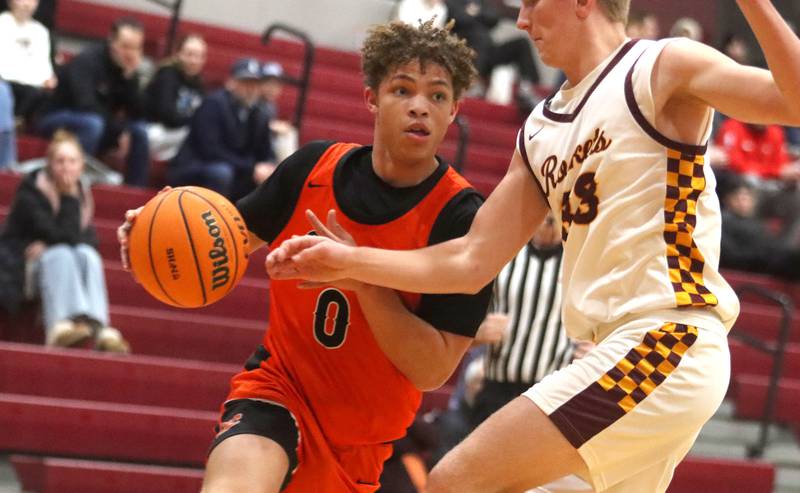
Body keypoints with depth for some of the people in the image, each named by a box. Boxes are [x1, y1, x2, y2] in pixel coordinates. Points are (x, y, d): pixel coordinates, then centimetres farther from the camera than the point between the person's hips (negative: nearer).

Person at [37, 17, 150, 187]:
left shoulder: (129, 69, -1)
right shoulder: (86, 61, -20)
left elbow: (137, 114, -9)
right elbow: (86, 105, -32)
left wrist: (130, 77, -22)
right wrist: (120, 129, -27)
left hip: (95, 125, 7)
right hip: (57, 121, -7)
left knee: (140, 129, -12)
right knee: (92, 122, -37)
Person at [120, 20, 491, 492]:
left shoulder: (460, 218, -16)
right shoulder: (314, 166, -7)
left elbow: (432, 371, -18)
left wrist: (366, 280, -29)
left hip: (360, 434, 1)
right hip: (278, 383, 0)